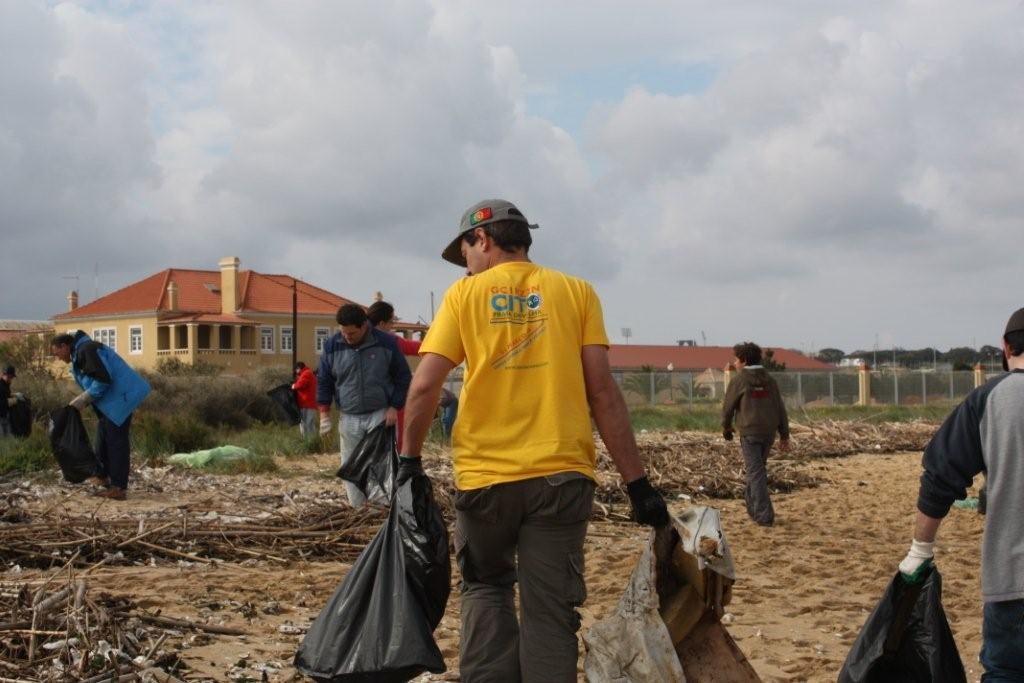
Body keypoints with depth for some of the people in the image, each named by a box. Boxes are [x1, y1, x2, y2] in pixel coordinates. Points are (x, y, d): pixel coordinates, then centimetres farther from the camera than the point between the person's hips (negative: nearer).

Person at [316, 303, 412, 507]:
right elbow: (324, 381, 10)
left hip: (380, 415, -3)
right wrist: (324, 413, 3)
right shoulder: (332, 346, -1)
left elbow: (403, 378, 3)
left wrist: (395, 407, -5)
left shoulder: (386, 343, -6)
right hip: (349, 418, 3)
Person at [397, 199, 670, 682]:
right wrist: (636, 481, 1)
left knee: (486, 588, 20)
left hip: (484, 475, 0)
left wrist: (410, 459, 10)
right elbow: (602, 391, -1)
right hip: (561, 476, 0)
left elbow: (424, 386, -4)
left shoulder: (464, 294, 4)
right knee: (549, 610, 6)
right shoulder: (576, 291, 6)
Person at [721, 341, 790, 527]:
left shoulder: (739, 380, -7)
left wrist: (726, 427, 18)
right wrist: (784, 435, 11)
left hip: (750, 433, -6)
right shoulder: (769, 380, 9)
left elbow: (728, 406, 0)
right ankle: (753, 507, 29)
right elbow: (780, 408, 8)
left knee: (756, 473, -5)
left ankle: (764, 515, -11)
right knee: (757, 469, 20)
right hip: (769, 433, 6)